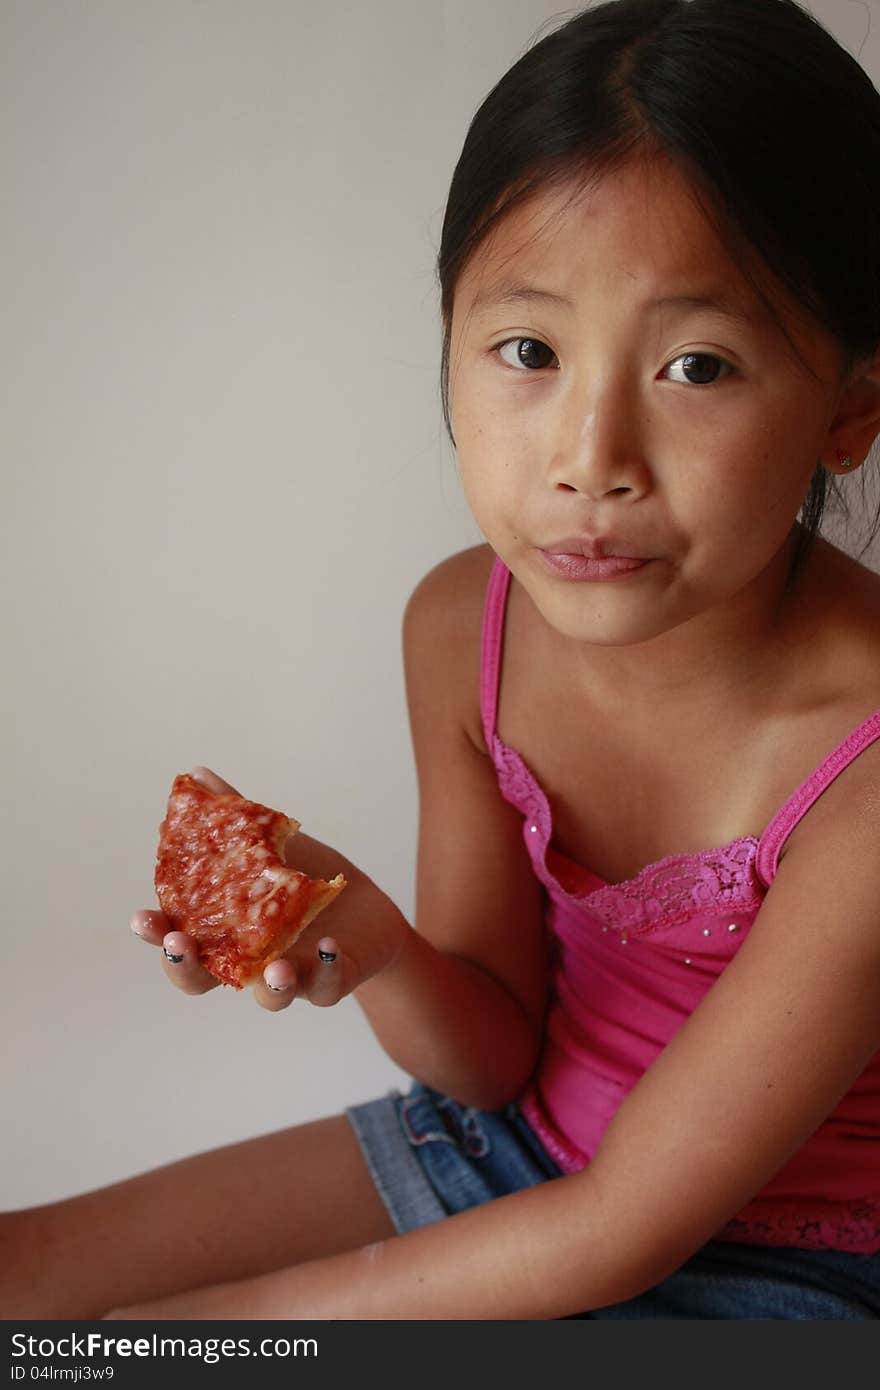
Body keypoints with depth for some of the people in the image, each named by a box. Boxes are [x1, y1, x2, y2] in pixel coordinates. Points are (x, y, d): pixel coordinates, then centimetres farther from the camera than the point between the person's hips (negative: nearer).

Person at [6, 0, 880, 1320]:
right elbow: (500, 1055, -4)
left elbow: (625, 1225, -23)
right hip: (511, 1149, 5)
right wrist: (375, 944, -27)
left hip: (764, 1265, -4)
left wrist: (195, 1316, -17)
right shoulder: (461, 628, -13)